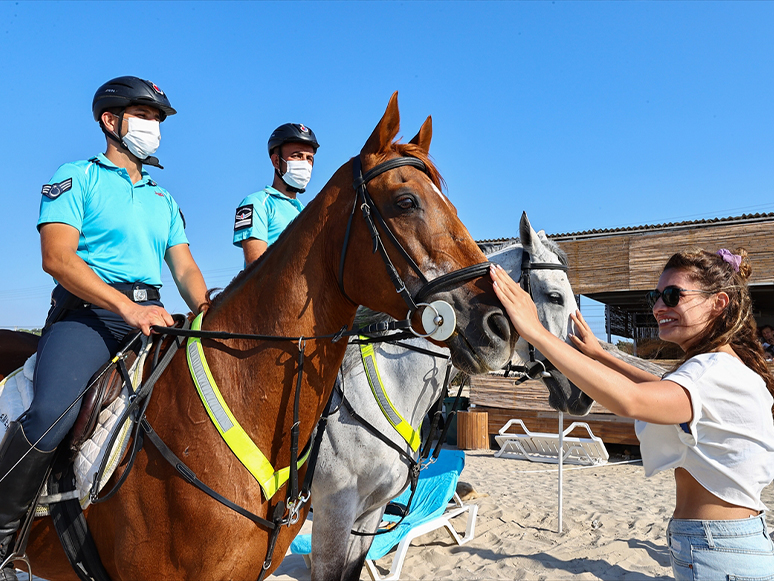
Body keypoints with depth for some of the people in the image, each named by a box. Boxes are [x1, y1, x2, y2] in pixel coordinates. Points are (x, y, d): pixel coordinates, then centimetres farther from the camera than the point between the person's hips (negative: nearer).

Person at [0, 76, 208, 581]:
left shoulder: (164, 199, 24)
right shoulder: (78, 177, 7)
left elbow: (185, 268, 16)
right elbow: (57, 258, -7)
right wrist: (127, 308, -19)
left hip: (151, 316, 6)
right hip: (87, 311, -5)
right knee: (52, 413, -30)